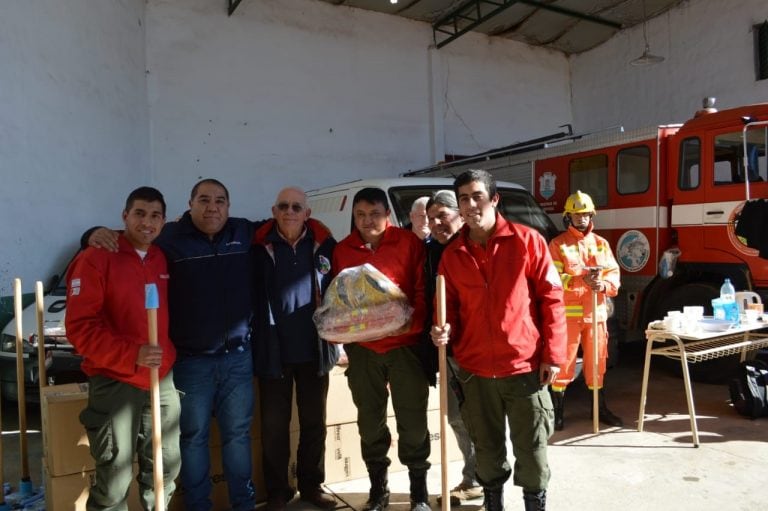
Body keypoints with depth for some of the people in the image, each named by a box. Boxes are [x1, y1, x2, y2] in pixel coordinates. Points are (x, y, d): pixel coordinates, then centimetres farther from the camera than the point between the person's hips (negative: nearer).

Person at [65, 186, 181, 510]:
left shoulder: (163, 260, 10)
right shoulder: (96, 259, -9)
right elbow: (79, 327, -15)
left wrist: (169, 356, 8)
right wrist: (132, 355, -25)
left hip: (162, 380, 6)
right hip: (115, 383, -6)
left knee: (166, 468, 16)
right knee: (114, 480, 1)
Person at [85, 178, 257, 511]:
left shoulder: (246, 233, 3)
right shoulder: (168, 237, -7)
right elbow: (127, 240, -2)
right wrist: (98, 234, -20)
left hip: (238, 357, 3)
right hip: (191, 361, -2)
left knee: (238, 434, 15)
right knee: (193, 437, 11)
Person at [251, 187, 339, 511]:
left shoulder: (324, 244, -1)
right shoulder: (259, 245, -5)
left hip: (314, 349, 2)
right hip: (273, 350, -1)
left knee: (314, 421, 14)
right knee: (274, 425, 9)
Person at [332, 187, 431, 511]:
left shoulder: (409, 243, -3)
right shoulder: (342, 250, 5)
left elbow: (422, 290, -4)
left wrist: (414, 325, -16)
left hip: (404, 345, -2)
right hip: (361, 349, 3)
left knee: (412, 420, 6)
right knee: (370, 421, 13)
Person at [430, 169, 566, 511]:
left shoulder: (527, 241, -5)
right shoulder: (452, 254, 3)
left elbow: (551, 298, -4)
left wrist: (553, 355, -7)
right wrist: (444, 330, -11)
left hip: (524, 367, -2)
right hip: (474, 371, 3)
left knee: (531, 449, 10)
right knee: (487, 449, 17)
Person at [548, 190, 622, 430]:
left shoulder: (601, 243, 12)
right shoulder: (557, 244, -3)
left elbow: (614, 273, 8)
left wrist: (603, 285, -14)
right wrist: (582, 279, -25)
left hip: (596, 312, 4)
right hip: (568, 313, -4)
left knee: (597, 361, 14)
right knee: (563, 362, 0)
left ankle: (600, 408, 28)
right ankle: (558, 411, 11)